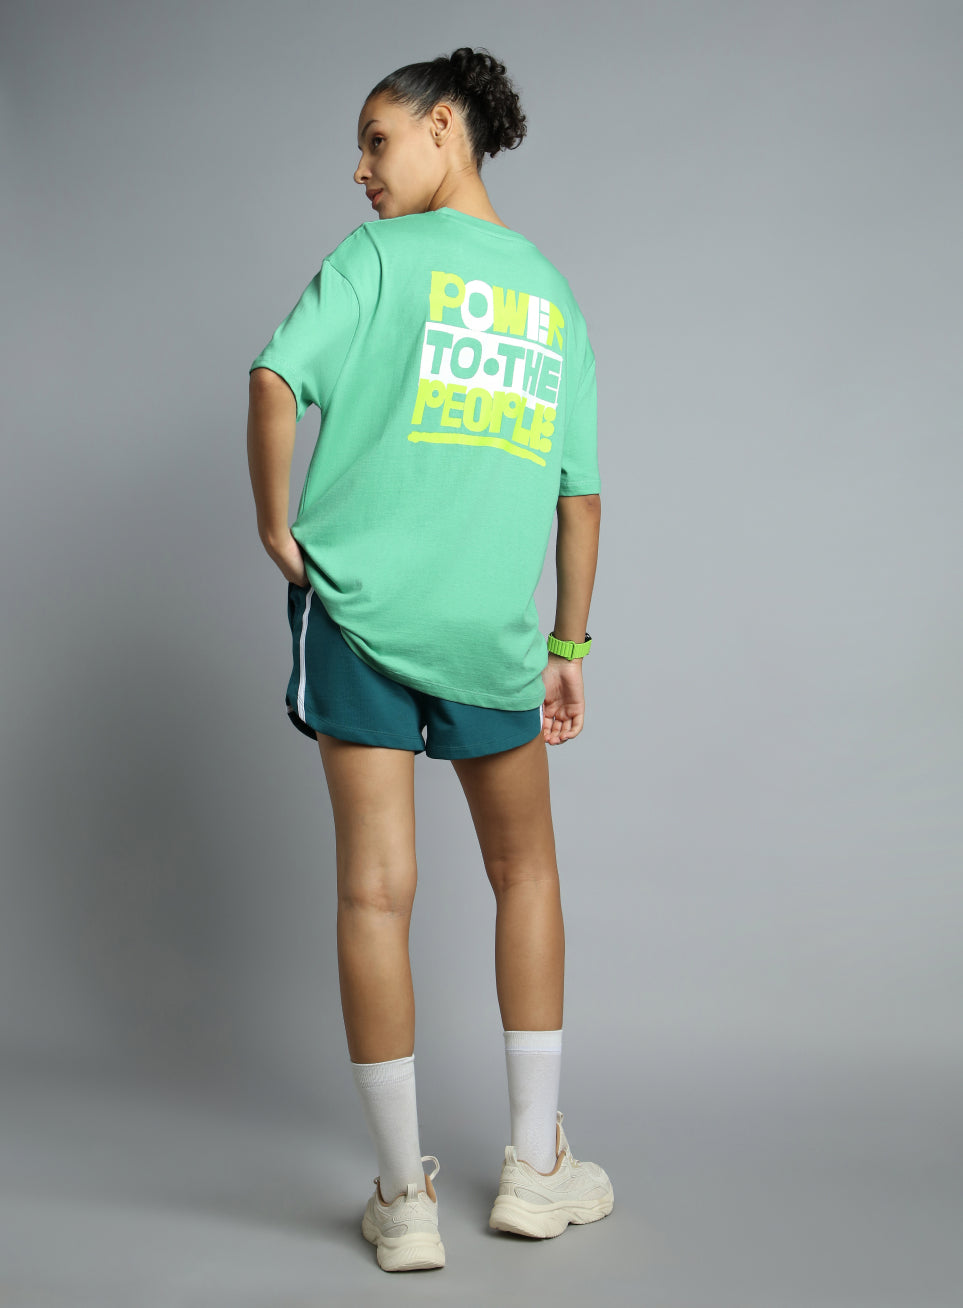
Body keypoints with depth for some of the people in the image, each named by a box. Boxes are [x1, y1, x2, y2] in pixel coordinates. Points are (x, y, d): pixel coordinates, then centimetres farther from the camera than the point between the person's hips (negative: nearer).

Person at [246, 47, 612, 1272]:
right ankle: (535, 1166, 23)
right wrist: (569, 645, 17)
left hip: (359, 607, -3)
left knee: (376, 892, 2)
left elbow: (278, 377, -15)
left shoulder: (380, 253, 2)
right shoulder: (554, 294, 14)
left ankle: (405, 1197, 9)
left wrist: (276, 529, -3)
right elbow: (580, 492, 11)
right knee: (524, 874, 18)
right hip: (493, 630, 3)